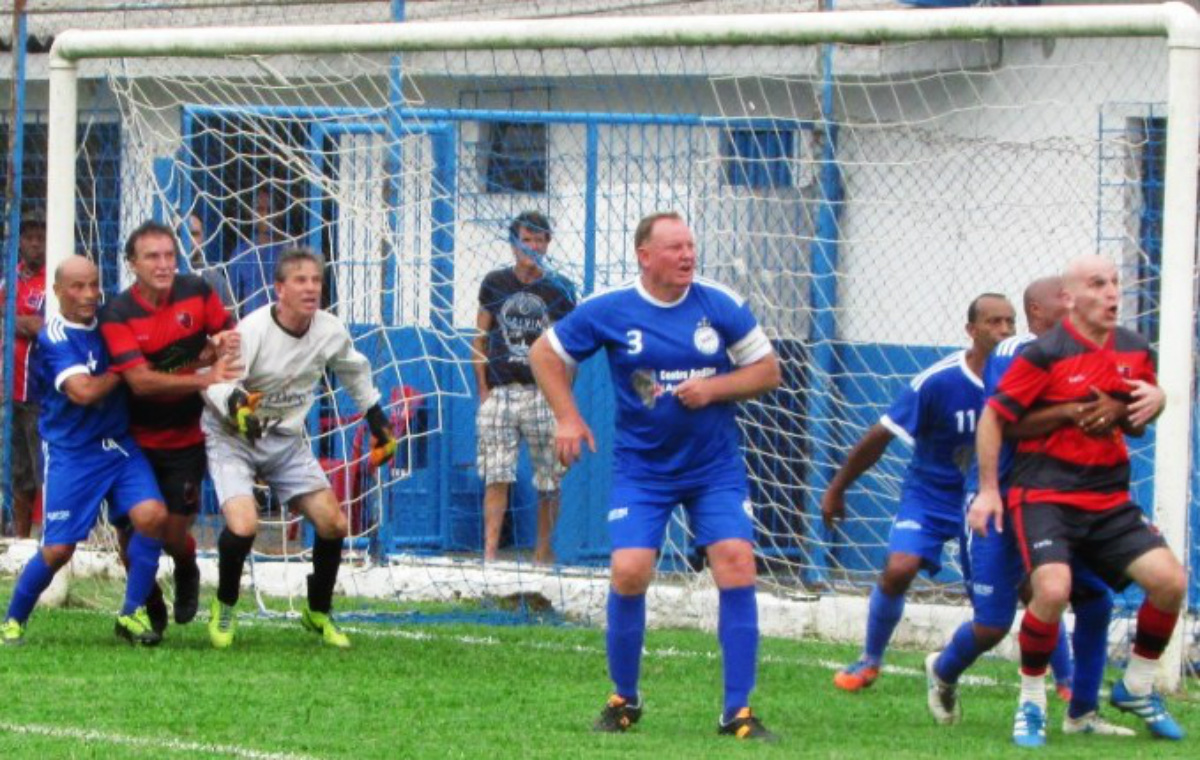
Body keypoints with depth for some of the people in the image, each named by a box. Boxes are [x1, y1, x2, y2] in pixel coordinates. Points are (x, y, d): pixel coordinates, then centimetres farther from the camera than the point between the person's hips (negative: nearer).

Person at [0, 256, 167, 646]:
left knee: (152, 515, -18)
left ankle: (132, 614, -3)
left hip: (119, 445, 5)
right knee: (58, 550, -6)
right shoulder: (55, 337, -13)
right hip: (71, 453, -5)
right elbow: (83, 391, -24)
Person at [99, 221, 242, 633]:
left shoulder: (196, 292, -7)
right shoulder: (117, 314, -17)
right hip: (137, 440, -1)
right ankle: (150, 610, 28)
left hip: (186, 440, 1)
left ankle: (187, 572, 33)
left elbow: (229, 334, 9)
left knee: (174, 535, -3)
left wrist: (222, 344, -16)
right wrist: (205, 379, -32)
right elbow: (141, 381, -26)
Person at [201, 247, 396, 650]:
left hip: (286, 440, 5)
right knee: (243, 526, -25)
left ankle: (318, 613, 21)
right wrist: (235, 402, -52)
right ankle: (224, 607, 3)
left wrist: (377, 422, 18)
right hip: (232, 438, -5)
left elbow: (355, 371, 15)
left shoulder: (331, 332, -7)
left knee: (333, 523, -3)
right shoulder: (252, 331, -25)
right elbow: (214, 380, -31)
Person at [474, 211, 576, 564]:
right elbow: (480, 339, 11)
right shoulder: (495, 284, 9)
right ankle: (490, 552, -10)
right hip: (500, 392, 0)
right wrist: (483, 390, 3)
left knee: (549, 478, 1)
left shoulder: (559, 291, 6)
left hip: (544, 393, 0)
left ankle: (544, 550, 11)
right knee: (496, 476, -7)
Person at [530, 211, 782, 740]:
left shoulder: (720, 305, -4)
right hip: (642, 469, -1)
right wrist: (567, 417, -2)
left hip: (716, 466, 1)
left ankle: (738, 712, -6)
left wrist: (714, 387, -14)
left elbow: (768, 371, 2)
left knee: (736, 564, -13)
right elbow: (545, 353, 8)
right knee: (629, 572, -14)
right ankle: (624, 700, 10)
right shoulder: (609, 310, -6)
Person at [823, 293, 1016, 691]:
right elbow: (880, 437, -9)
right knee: (899, 569, -21)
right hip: (931, 493, -2)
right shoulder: (937, 381, -19)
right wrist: (837, 489, -1)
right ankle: (869, 661, 5)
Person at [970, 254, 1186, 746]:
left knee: (1170, 581, -10)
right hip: (1045, 497, -5)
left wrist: (1143, 410, -2)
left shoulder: (1135, 352, 8)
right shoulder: (1045, 354, -10)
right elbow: (993, 416, -5)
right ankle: (1031, 701, -6)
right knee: (1053, 589, -28)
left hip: (1109, 501, 5)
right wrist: (988, 490, -6)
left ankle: (1136, 687, 14)